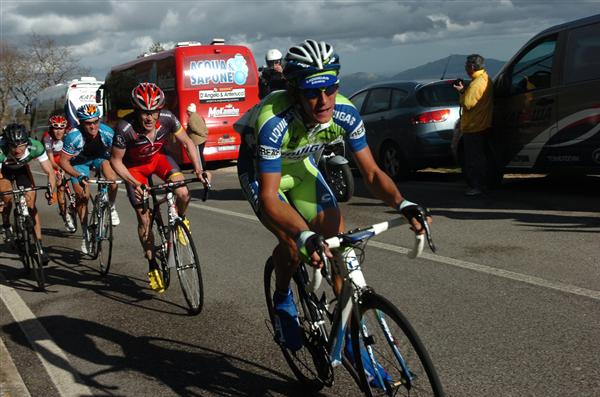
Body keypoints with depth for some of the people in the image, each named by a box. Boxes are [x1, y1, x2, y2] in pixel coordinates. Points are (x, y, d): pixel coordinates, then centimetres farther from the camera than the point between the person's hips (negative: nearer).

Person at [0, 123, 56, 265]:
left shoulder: (35, 146, -36)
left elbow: (50, 172, -31)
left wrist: (50, 191, -46)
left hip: (21, 168, 0)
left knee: (31, 205, -8)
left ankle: (40, 247, -5)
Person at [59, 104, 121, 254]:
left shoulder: (107, 133, -32)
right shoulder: (74, 137, -35)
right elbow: (63, 161, -28)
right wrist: (79, 176, -41)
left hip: (100, 157, 0)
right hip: (80, 161, 0)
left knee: (112, 180, -30)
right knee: (82, 196, -9)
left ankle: (112, 208, -1)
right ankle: (85, 233, 10)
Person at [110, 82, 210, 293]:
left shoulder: (167, 118, -28)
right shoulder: (125, 128, -35)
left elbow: (187, 142, -11)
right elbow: (116, 160, -21)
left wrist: (198, 168, -22)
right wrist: (134, 184, -32)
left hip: (159, 157, 2)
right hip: (135, 166, -2)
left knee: (183, 193, -26)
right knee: (144, 218, -3)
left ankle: (180, 220, 9)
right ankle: (152, 265, 15)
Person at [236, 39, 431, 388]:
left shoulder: (345, 113, -26)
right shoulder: (274, 122, -40)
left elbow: (371, 172, -19)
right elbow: (269, 199, -42)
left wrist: (402, 204, -38)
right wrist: (306, 237, -57)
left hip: (299, 165, 4)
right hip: (260, 170, -4)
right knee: (294, 240, -26)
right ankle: (283, 301, 8)